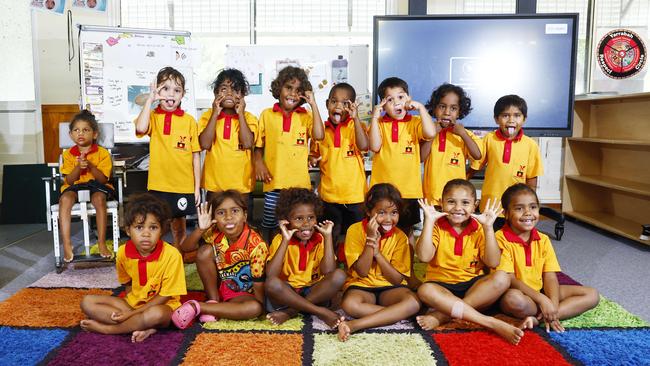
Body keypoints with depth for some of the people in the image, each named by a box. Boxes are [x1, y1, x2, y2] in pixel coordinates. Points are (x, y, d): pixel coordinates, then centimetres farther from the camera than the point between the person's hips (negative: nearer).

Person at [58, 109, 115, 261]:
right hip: (75, 187, 2)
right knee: (65, 199, -31)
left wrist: (90, 166, -24)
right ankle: (67, 245, -30)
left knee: (99, 198, -36)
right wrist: (78, 166, -18)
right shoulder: (68, 154, 6)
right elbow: (69, 180, -1)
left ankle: (101, 243, -29)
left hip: (96, 186, -2)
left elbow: (103, 179, -8)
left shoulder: (102, 153, -1)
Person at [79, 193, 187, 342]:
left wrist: (133, 313, -20)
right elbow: (128, 284, 8)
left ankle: (106, 328, -15)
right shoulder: (123, 252, -9)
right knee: (87, 302, -10)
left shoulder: (171, 255, -22)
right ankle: (141, 327, -22)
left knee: (156, 314, -39)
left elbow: (165, 296, -16)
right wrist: (128, 311, -9)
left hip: (162, 306, -5)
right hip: (132, 303, 5)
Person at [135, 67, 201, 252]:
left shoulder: (189, 120, 0)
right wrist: (149, 100, -17)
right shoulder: (153, 116, 0)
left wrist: (197, 187, -1)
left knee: (179, 224, 16)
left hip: (184, 185, 1)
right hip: (159, 184, -1)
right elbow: (140, 128, -25)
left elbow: (195, 156, 1)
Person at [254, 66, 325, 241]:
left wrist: (313, 105, -9)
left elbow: (319, 135, -12)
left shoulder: (306, 116, 6)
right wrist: (258, 162, -7)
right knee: (270, 223, 8)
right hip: (273, 181, 0)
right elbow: (258, 145, 12)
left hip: (299, 181, 0)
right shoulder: (267, 114, 7)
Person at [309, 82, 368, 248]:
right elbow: (314, 154, 15)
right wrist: (313, 160, -8)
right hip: (329, 192, 3)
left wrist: (355, 118, -26)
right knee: (332, 235, 17)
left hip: (354, 192, -2)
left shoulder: (355, 126, -4)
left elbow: (364, 146, -23)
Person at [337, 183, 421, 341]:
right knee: (349, 304, -36)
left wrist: (376, 250, -18)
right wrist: (371, 239, -20)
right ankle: (395, 314, -19)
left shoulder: (400, 237, -3)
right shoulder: (355, 230, -8)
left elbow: (397, 279, -8)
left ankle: (355, 325, -31)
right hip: (361, 286, -2)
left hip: (389, 288, 2)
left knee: (413, 301, -31)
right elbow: (362, 272, -12)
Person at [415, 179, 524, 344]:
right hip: (442, 286, -2)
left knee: (501, 278, -27)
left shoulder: (479, 229, 3)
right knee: (424, 290, -35)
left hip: (473, 284, 2)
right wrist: (429, 221, -18)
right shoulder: (437, 227, 0)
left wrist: (488, 227, -16)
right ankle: (494, 323, -36)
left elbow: (492, 262, -10)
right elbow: (424, 257, -17)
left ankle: (443, 315, -28)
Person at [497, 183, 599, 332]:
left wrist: (553, 307, -19)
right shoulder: (501, 239, -14)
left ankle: (537, 318, -19)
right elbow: (509, 279, -18)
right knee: (514, 300, -41)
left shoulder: (543, 240, 4)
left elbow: (550, 277, -2)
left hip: (540, 291, 7)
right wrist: (542, 300, -24)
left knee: (592, 295, -3)